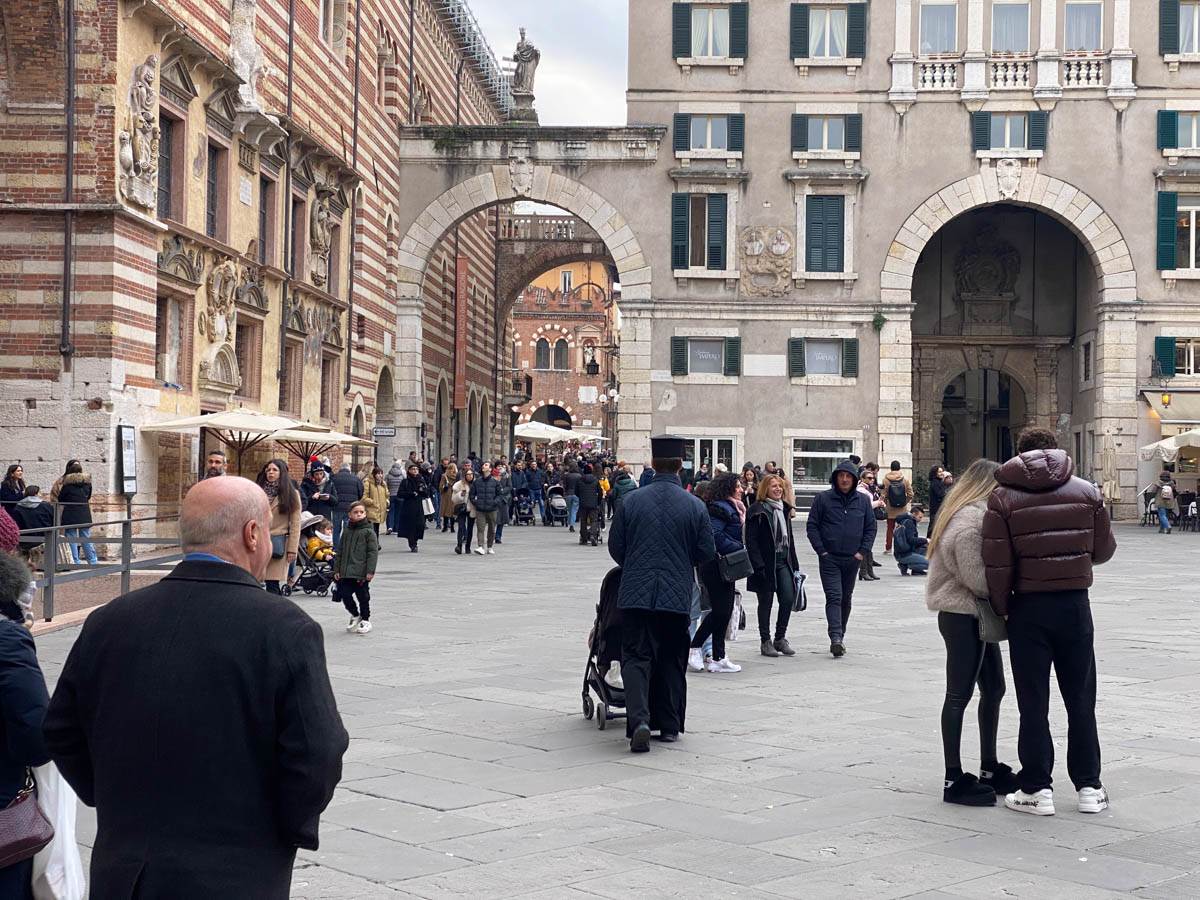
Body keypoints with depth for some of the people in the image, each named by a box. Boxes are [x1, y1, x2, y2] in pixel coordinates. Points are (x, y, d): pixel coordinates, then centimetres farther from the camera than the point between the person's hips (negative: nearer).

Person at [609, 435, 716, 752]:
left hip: (635, 593, -1)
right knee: (672, 660, 14)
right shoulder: (695, 506, -4)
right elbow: (706, 552, 0)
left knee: (636, 657, 1)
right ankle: (669, 725, 19)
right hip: (677, 595, 1)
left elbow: (615, 547, 2)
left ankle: (639, 720, -18)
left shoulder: (631, 501, -4)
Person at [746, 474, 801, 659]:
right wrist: (758, 565, -19)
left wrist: (794, 565, 14)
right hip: (765, 563, -6)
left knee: (788, 599, -1)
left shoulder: (784, 509, 14)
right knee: (766, 602, 2)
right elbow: (751, 540, -12)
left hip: (783, 562, 6)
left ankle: (780, 638, 13)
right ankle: (765, 642, 12)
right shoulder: (756, 510, -8)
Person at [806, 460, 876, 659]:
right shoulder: (823, 499, -3)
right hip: (829, 558, -3)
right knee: (834, 597, -13)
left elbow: (870, 528, 10)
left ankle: (840, 635, 26)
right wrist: (821, 551, -8)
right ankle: (836, 638, -22)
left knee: (846, 599, 13)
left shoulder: (863, 501, 5)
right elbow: (812, 525, -1)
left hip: (852, 559, 3)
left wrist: (863, 551, 0)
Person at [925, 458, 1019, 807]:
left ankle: (990, 769, 26)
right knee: (960, 695, -5)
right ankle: (954, 780, 1)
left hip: (974, 613, 11)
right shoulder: (971, 521, -19)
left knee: (993, 689, 16)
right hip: (962, 615, -11)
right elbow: (977, 578, -22)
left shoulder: (971, 515, 15)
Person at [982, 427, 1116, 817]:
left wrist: (1002, 608, 2)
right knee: (1080, 700, 12)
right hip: (1074, 606, 2)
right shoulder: (1087, 492, 1)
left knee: (1033, 702, 5)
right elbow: (1104, 550, 6)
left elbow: (998, 565, -11)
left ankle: (1037, 789, 7)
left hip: (1029, 608, -2)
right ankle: (1089, 787, 16)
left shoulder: (1003, 499, -6)